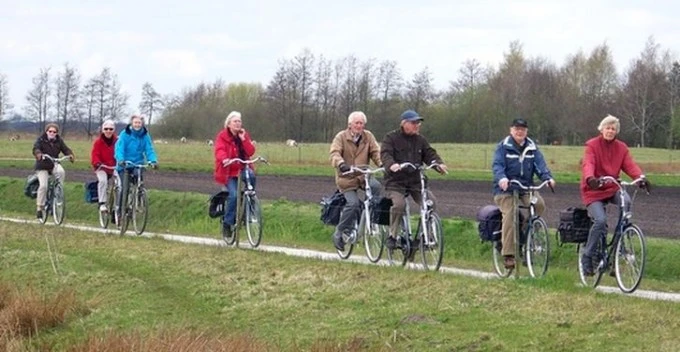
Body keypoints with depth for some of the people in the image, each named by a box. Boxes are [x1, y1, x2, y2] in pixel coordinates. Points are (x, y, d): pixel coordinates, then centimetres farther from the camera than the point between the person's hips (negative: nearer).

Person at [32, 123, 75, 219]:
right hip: (42, 166, -3)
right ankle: (39, 207, -3)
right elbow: (36, 148, -23)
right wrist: (38, 154, -47)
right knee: (43, 186, -16)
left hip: (54, 165, 3)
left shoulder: (59, 141, 4)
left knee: (61, 172, -32)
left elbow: (65, 149, -6)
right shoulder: (41, 140, -7)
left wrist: (70, 155, -29)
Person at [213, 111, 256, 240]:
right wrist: (224, 159, -42)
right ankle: (227, 223, -5)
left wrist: (244, 139, -14)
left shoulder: (244, 135, 8)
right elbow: (219, 151, -21)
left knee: (251, 175, -32)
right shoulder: (222, 136, -4)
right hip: (228, 170, -3)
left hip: (242, 168, 3)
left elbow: (251, 152, -3)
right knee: (233, 195, -21)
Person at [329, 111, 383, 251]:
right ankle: (339, 233, -5)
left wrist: (381, 164, -23)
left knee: (376, 186, -29)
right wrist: (341, 164, -37)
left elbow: (375, 151, -1)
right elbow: (335, 153, -15)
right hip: (347, 177, -3)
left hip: (363, 176, 3)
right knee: (353, 203, -20)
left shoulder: (368, 136, 6)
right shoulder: (341, 137, -2)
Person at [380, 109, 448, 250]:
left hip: (415, 181, 4)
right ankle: (392, 236, -11)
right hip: (395, 182, -4)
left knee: (431, 202, -14)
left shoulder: (420, 140, 14)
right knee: (399, 204, -28)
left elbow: (429, 153, 6)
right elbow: (385, 154, -15)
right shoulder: (391, 138, -1)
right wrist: (391, 164, -37)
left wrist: (439, 164, -16)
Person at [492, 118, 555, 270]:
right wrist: (501, 178, -34)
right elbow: (497, 165, -12)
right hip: (506, 189, -3)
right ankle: (508, 255, -21)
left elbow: (540, 164, -1)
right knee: (510, 214, -22)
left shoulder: (532, 147, 11)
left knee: (539, 204, -24)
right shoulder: (503, 146, 0)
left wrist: (548, 177, -22)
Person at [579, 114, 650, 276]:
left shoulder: (621, 148, 6)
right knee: (600, 220, -25)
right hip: (594, 191, -3)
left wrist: (641, 177, -28)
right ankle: (587, 257, -11)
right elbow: (588, 164, -22)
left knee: (626, 202, -30)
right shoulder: (592, 145, -6)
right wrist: (590, 179, -44)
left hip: (612, 189, 3)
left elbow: (630, 165, -8)